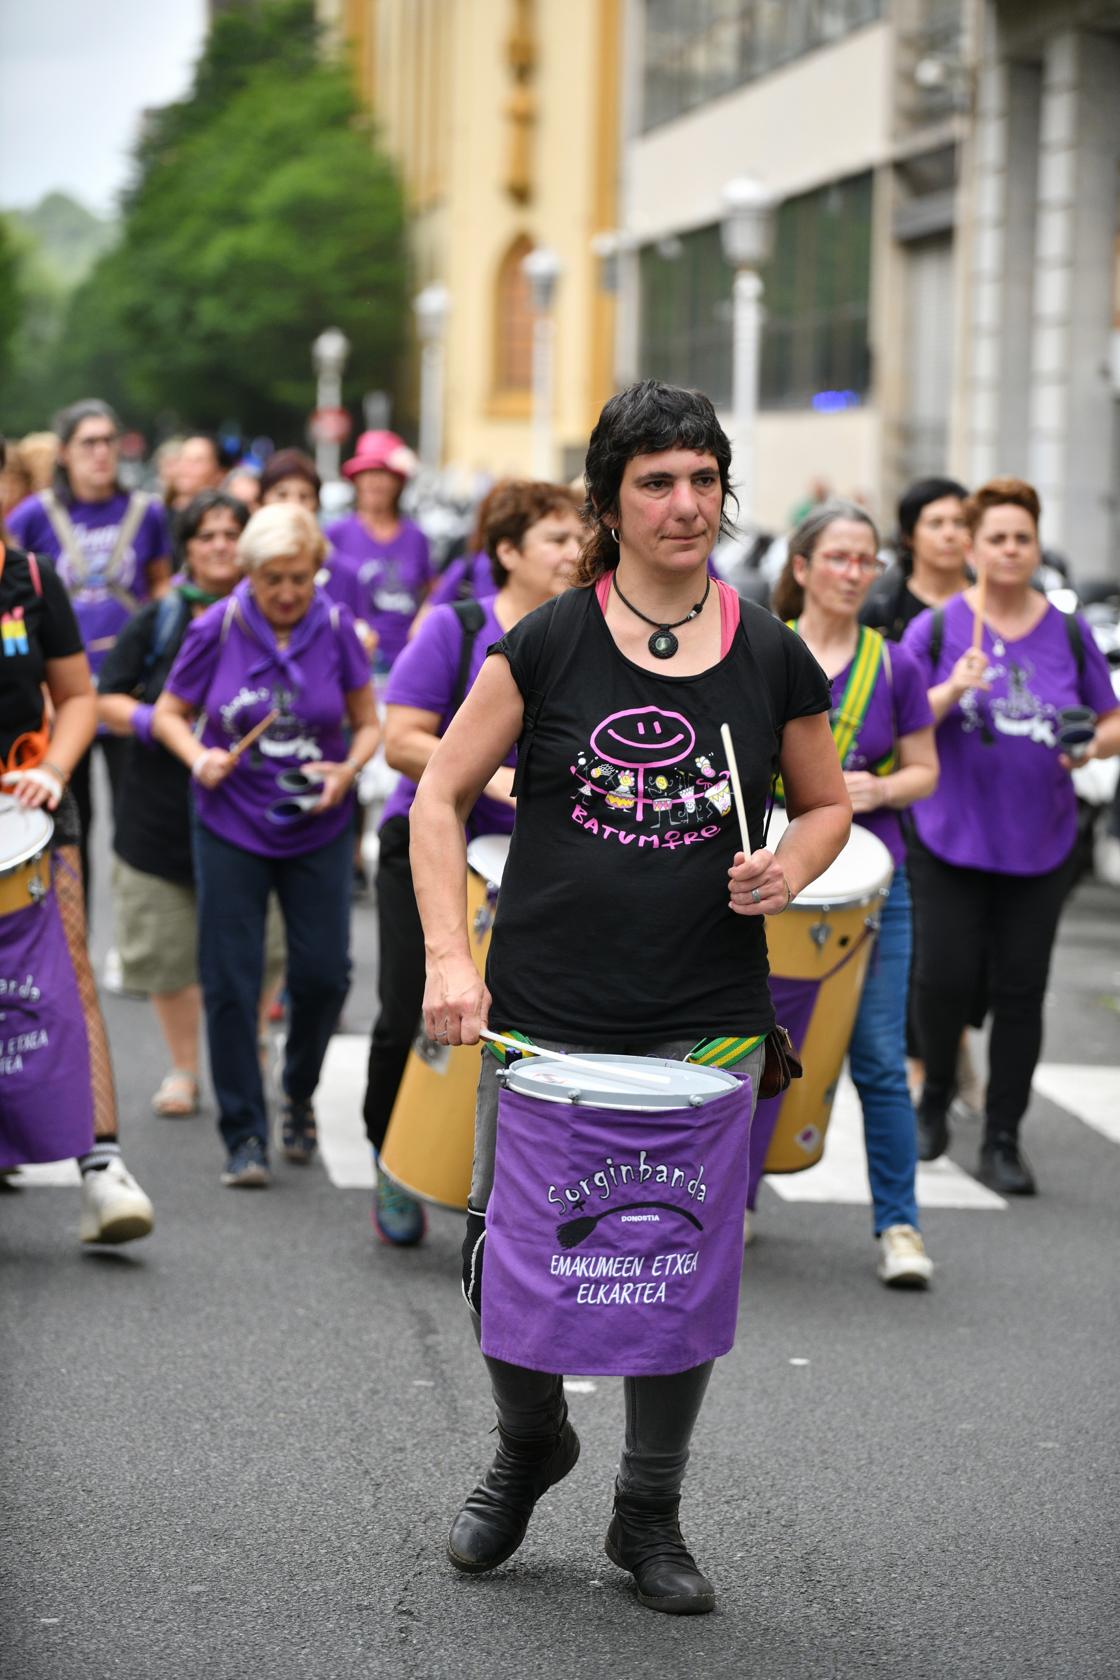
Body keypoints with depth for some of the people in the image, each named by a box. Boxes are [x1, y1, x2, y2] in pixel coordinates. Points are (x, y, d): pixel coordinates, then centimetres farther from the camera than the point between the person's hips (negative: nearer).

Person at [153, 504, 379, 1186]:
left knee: (324, 974, 1)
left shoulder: (335, 628, -5)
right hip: (231, 825, -1)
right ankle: (244, 1134, 9)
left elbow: (368, 723, 3)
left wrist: (349, 769, -17)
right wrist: (199, 757, -17)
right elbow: (170, 712, 3)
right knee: (230, 982, -2)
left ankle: (300, 1096, 29)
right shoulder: (217, 629, -7)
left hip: (318, 827, 1)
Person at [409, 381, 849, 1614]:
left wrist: (787, 871, -6)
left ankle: (650, 1514, 24)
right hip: (545, 1011, -1)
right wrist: (448, 959, -9)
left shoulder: (772, 658, 2)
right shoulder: (549, 643, -3)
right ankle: (528, 1445, 34)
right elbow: (440, 796, 1)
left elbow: (827, 805, 16)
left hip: (705, 1018, 1)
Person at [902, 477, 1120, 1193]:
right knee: (946, 978, -3)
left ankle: (1003, 1141, 12)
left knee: (1021, 989, 3)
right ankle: (935, 1099, 25)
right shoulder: (936, 629, -1)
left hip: (1040, 845, 2)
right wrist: (954, 689, -23)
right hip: (952, 839, -2)